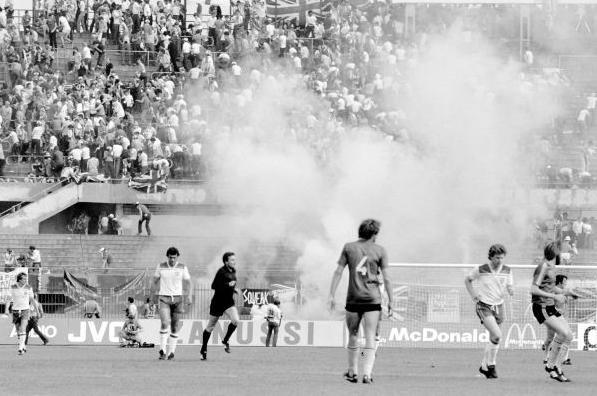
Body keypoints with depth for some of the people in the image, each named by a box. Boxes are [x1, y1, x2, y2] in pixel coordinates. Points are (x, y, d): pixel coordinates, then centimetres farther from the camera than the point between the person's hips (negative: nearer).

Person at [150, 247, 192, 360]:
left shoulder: (182, 268, 2)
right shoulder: (161, 267, 3)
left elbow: (187, 283, 2)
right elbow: (155, 281, 12)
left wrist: (188, 297, -8)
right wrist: (153, 295, 11)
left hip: (178, 298, 1)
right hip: (164, 298, -1)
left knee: (175, 326, 1)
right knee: (165, 323, -18)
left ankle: (171, 351, 10)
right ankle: (162, 350, -12)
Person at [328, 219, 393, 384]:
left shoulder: (349, 248, 4)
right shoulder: (380, 250, 1)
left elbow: (338, 272, 1)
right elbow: (386, 278, -1)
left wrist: (331, 295, 3)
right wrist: (390, 300, 5)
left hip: (353, 298, 1)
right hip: (373, 299, -1)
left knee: (353, 336, 14)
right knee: (370, 337, 0)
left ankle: (352, 372, 21)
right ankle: (367, 373, -12)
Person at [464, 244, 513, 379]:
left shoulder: (507, 270, -1)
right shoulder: (481, 270, -10)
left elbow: (509, 287, 4)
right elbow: (467, 279, 7)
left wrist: (511, 290, -20)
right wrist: (473, 294, -1)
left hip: (498, 306, 5)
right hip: (483, 306, -5)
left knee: (493, 339, 10)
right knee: (497, 335, -20)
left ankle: (484, 366, 26)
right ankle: (491, 364, -6)